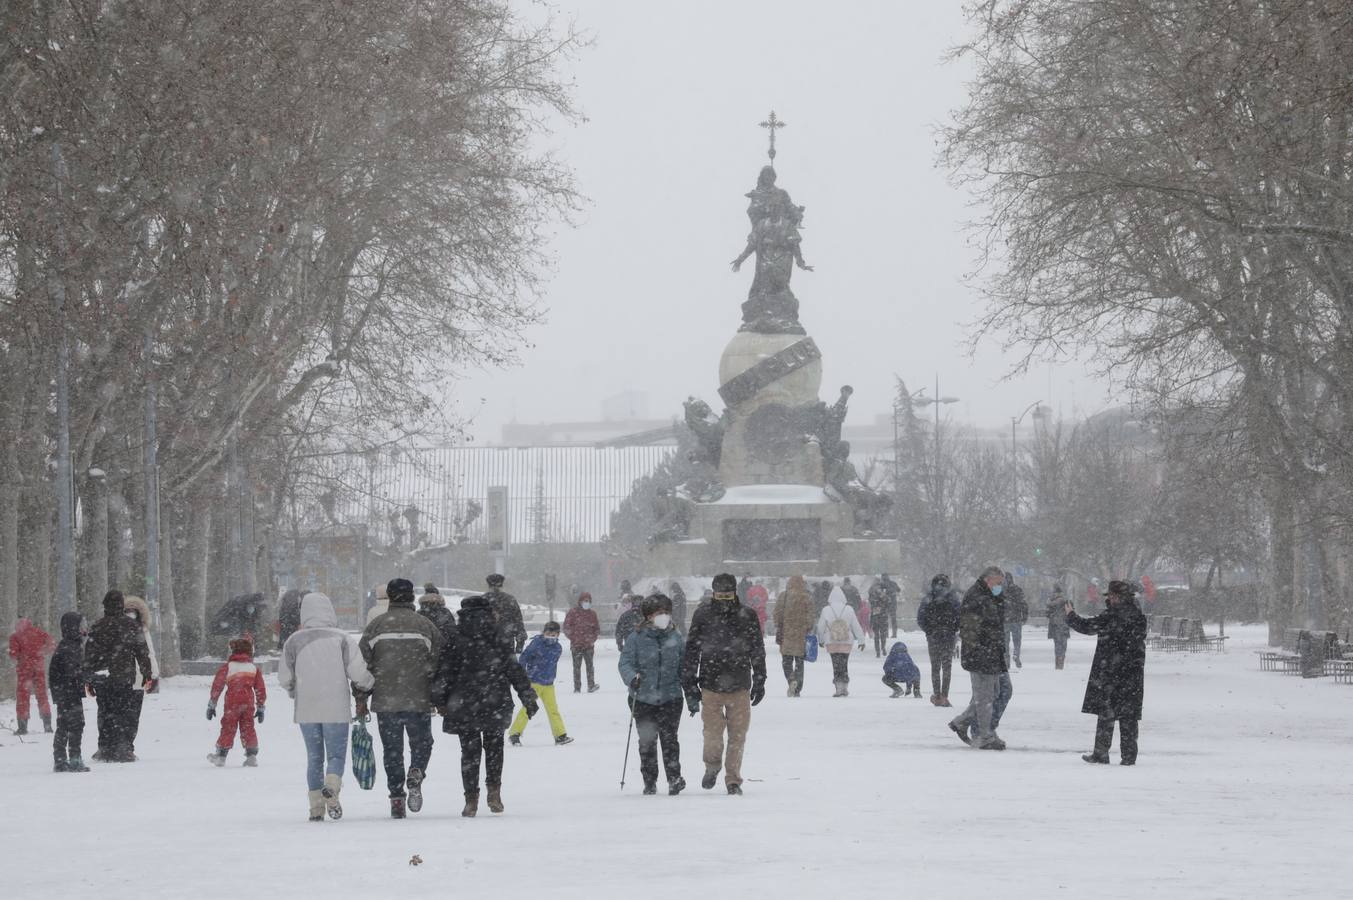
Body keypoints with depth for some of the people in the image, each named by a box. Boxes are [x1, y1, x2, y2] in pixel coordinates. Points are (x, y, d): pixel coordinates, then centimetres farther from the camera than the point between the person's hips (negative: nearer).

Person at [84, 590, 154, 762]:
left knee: (105, 715, 10)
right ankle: (124, 750, -4)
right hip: (126, 680, -3)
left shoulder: (97, 628, 3)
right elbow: (143, 653, -2)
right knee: (127, 715, 3)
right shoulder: (131, 627, -4)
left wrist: (88, 680, 14)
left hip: (102, 681, 3)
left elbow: (89, 656, 7)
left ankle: (105, 750, 8)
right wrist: (147, 675, 8)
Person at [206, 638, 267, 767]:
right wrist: (260, 707, 20)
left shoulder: (227, 666, 2)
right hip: (249, 703, 2)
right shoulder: (254, 668, 8)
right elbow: (260, 689, 12)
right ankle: (252, 755, 4)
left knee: (228, 728, 5)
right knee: (248, 728, 8)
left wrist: (211, 705, 7)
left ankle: (221, 755, 8)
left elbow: (217, 686, 2)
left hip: (232, 703, -2)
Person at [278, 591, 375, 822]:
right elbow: (357, 671, -9)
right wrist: (366, 685, 13)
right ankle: (332, 787, -23)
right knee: (336, 754, 6)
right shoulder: (342, 639, -5)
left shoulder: (294, 641, 1)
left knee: (314, 757, 12)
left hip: (306, 710, 2)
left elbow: (284, 677, 3)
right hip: (336, 708, -2)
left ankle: (316, 806, 5)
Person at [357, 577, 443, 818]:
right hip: (419, 701, -1)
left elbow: (362, 664, 1)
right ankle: (416, 775, -13)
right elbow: (438, 665, -1)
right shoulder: (426, 626, 0)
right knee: (421, 744, 15)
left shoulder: (376, 626, 1)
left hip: (385, 701, 1)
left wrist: (361, 699, 6)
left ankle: (396, 797, 5)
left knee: (392, 750, 10)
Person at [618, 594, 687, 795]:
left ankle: (674, 778, -1)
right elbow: (625, 662, -4)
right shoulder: (638, 639, -2)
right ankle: (649, 782, 18)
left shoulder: (676, 639, 5)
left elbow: (685, 666, 12)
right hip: (643, 699, 0)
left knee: (669, 738, -9)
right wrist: (632, 678, -23)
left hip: (670, 697, 0)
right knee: (647, 742, 7)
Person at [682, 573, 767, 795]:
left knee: (738, 735, 1)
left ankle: (733, 779, 14)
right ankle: (712, 767, 22)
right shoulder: (703, 616, 1)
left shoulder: (747, 617, 3)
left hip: (740, 686, 1)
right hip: (711, 685, -1)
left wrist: (759, 682, 11)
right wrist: (690, 686, 2)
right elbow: (691, 652, 5)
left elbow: (758, 652, 12)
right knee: (713, 731, -6)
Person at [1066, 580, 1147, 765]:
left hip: (1110, 673, -6)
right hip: (1133, 674, 6)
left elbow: (1087, 627, -9)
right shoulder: (1139, 616, 6)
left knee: (1106, 712, 2)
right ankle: (1129, 755, 7)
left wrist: (1070, 615, 8)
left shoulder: (1113, 616, -14)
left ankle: (1101, 753, 4)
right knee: (1128, 715, 8)